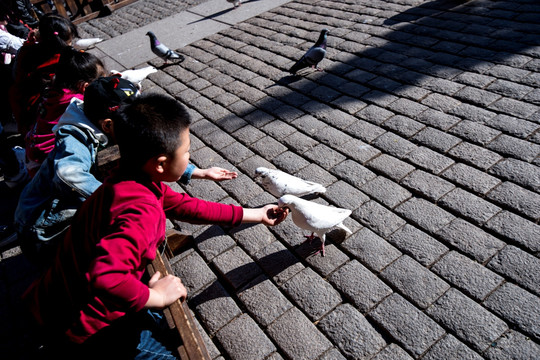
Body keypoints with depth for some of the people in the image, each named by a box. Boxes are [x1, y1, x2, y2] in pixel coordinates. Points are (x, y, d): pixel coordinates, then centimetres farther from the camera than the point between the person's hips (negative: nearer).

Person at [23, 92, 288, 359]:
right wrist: (155, 296, -28)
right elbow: (105, 277, -47)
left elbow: (184, 206, 4)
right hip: (84, 329, -8)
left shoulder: (137, 180, -5)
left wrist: (254, 215, 9)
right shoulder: (142, 212, -35)